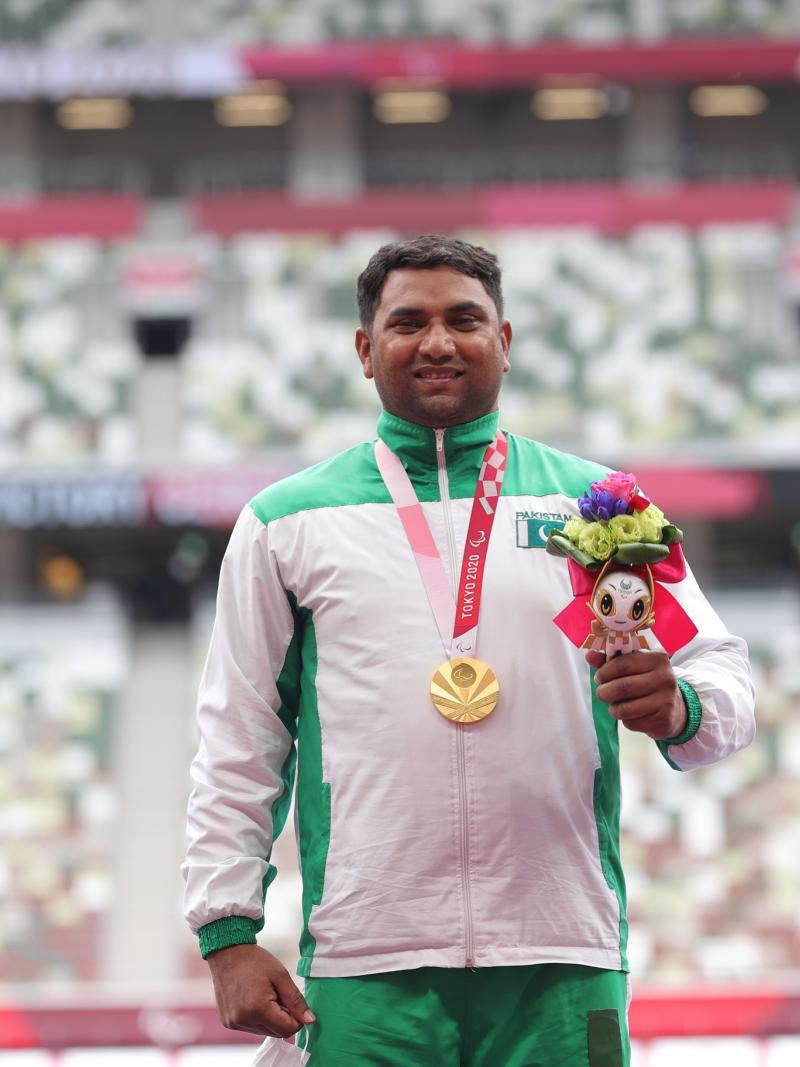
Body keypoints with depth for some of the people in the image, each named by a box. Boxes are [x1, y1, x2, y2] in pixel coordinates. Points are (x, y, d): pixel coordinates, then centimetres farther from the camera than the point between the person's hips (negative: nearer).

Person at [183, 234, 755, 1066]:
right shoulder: (287, 523, 10)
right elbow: (239, 743, 10)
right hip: (367, 970, -1)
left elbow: (722, 672, 9)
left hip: (561, 966, 1)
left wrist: (679, 708, -15)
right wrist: (228, 935, 3)